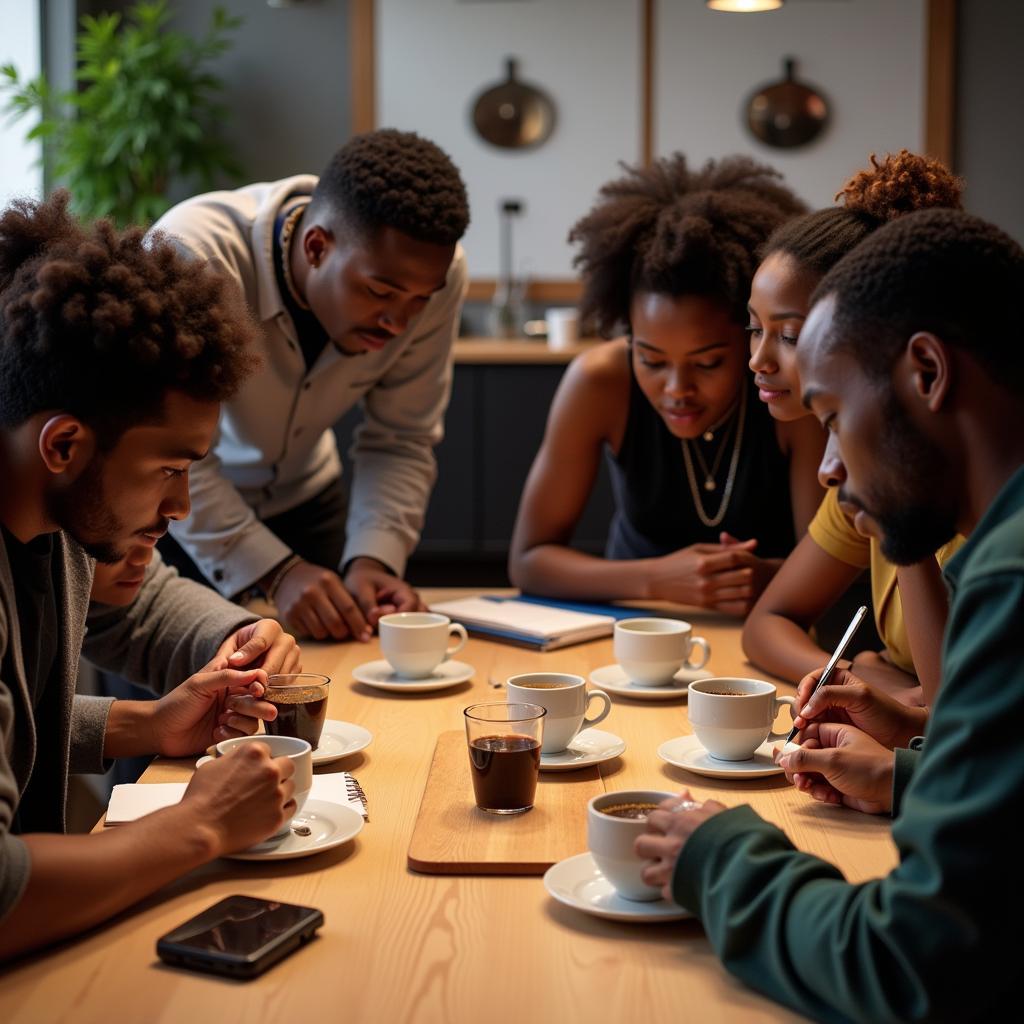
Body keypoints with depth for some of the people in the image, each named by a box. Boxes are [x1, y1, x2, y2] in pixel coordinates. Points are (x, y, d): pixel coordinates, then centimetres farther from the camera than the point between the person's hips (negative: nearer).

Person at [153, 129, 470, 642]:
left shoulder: (431, 272, -23)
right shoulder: (192, 254, -36)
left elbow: (400, 442, -15)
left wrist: (373, 558, -30)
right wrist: (276, 572, -40)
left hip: (298, 498, 4)